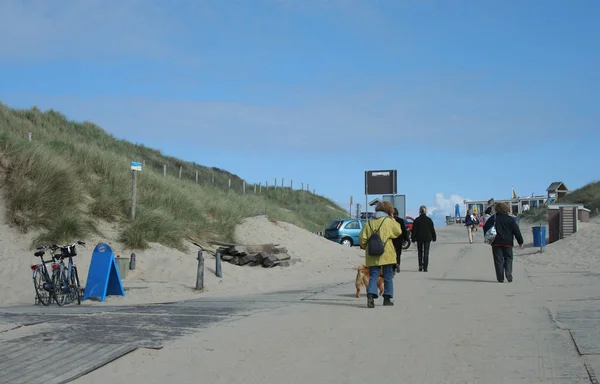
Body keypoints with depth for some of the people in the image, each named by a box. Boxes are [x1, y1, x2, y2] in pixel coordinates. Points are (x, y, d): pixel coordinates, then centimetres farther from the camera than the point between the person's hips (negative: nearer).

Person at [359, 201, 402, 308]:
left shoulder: (369, 223, 4)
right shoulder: (388, 221, -5)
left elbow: (362, 238, 1)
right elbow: (398, 232, 8)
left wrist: (366, 247, 18)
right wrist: (393, 219, 14)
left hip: (372, 255, 2)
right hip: (387, 254, -2)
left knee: (373, 277, 3)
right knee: (388, 277, 11)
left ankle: (371, 295, -17)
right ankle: (387, 298, 14)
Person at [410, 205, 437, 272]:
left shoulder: (416, 220, -4)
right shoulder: (429, 220, -2)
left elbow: (414, 230, -3)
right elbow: (432, 230, 3)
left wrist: (413, 238, 2)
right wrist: (434, 237, 13)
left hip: (419, 238, 0)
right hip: (427, 238, 0)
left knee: (420, 252, 15)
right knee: (426, 253, 1)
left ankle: (420, 266, 6)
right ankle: (425, 268, -5)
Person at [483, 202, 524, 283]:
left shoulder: (492, 218, 4)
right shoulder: (510, 219, 1)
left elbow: (485, 228, 3)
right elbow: (516, 231, 2)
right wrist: (520, 242, 8)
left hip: (496, 243, 0)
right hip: (508, 243, 0)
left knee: (498, 260, 3)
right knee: (508, 259, 9)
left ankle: (500, 278, -1)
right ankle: (508, 274, -12)